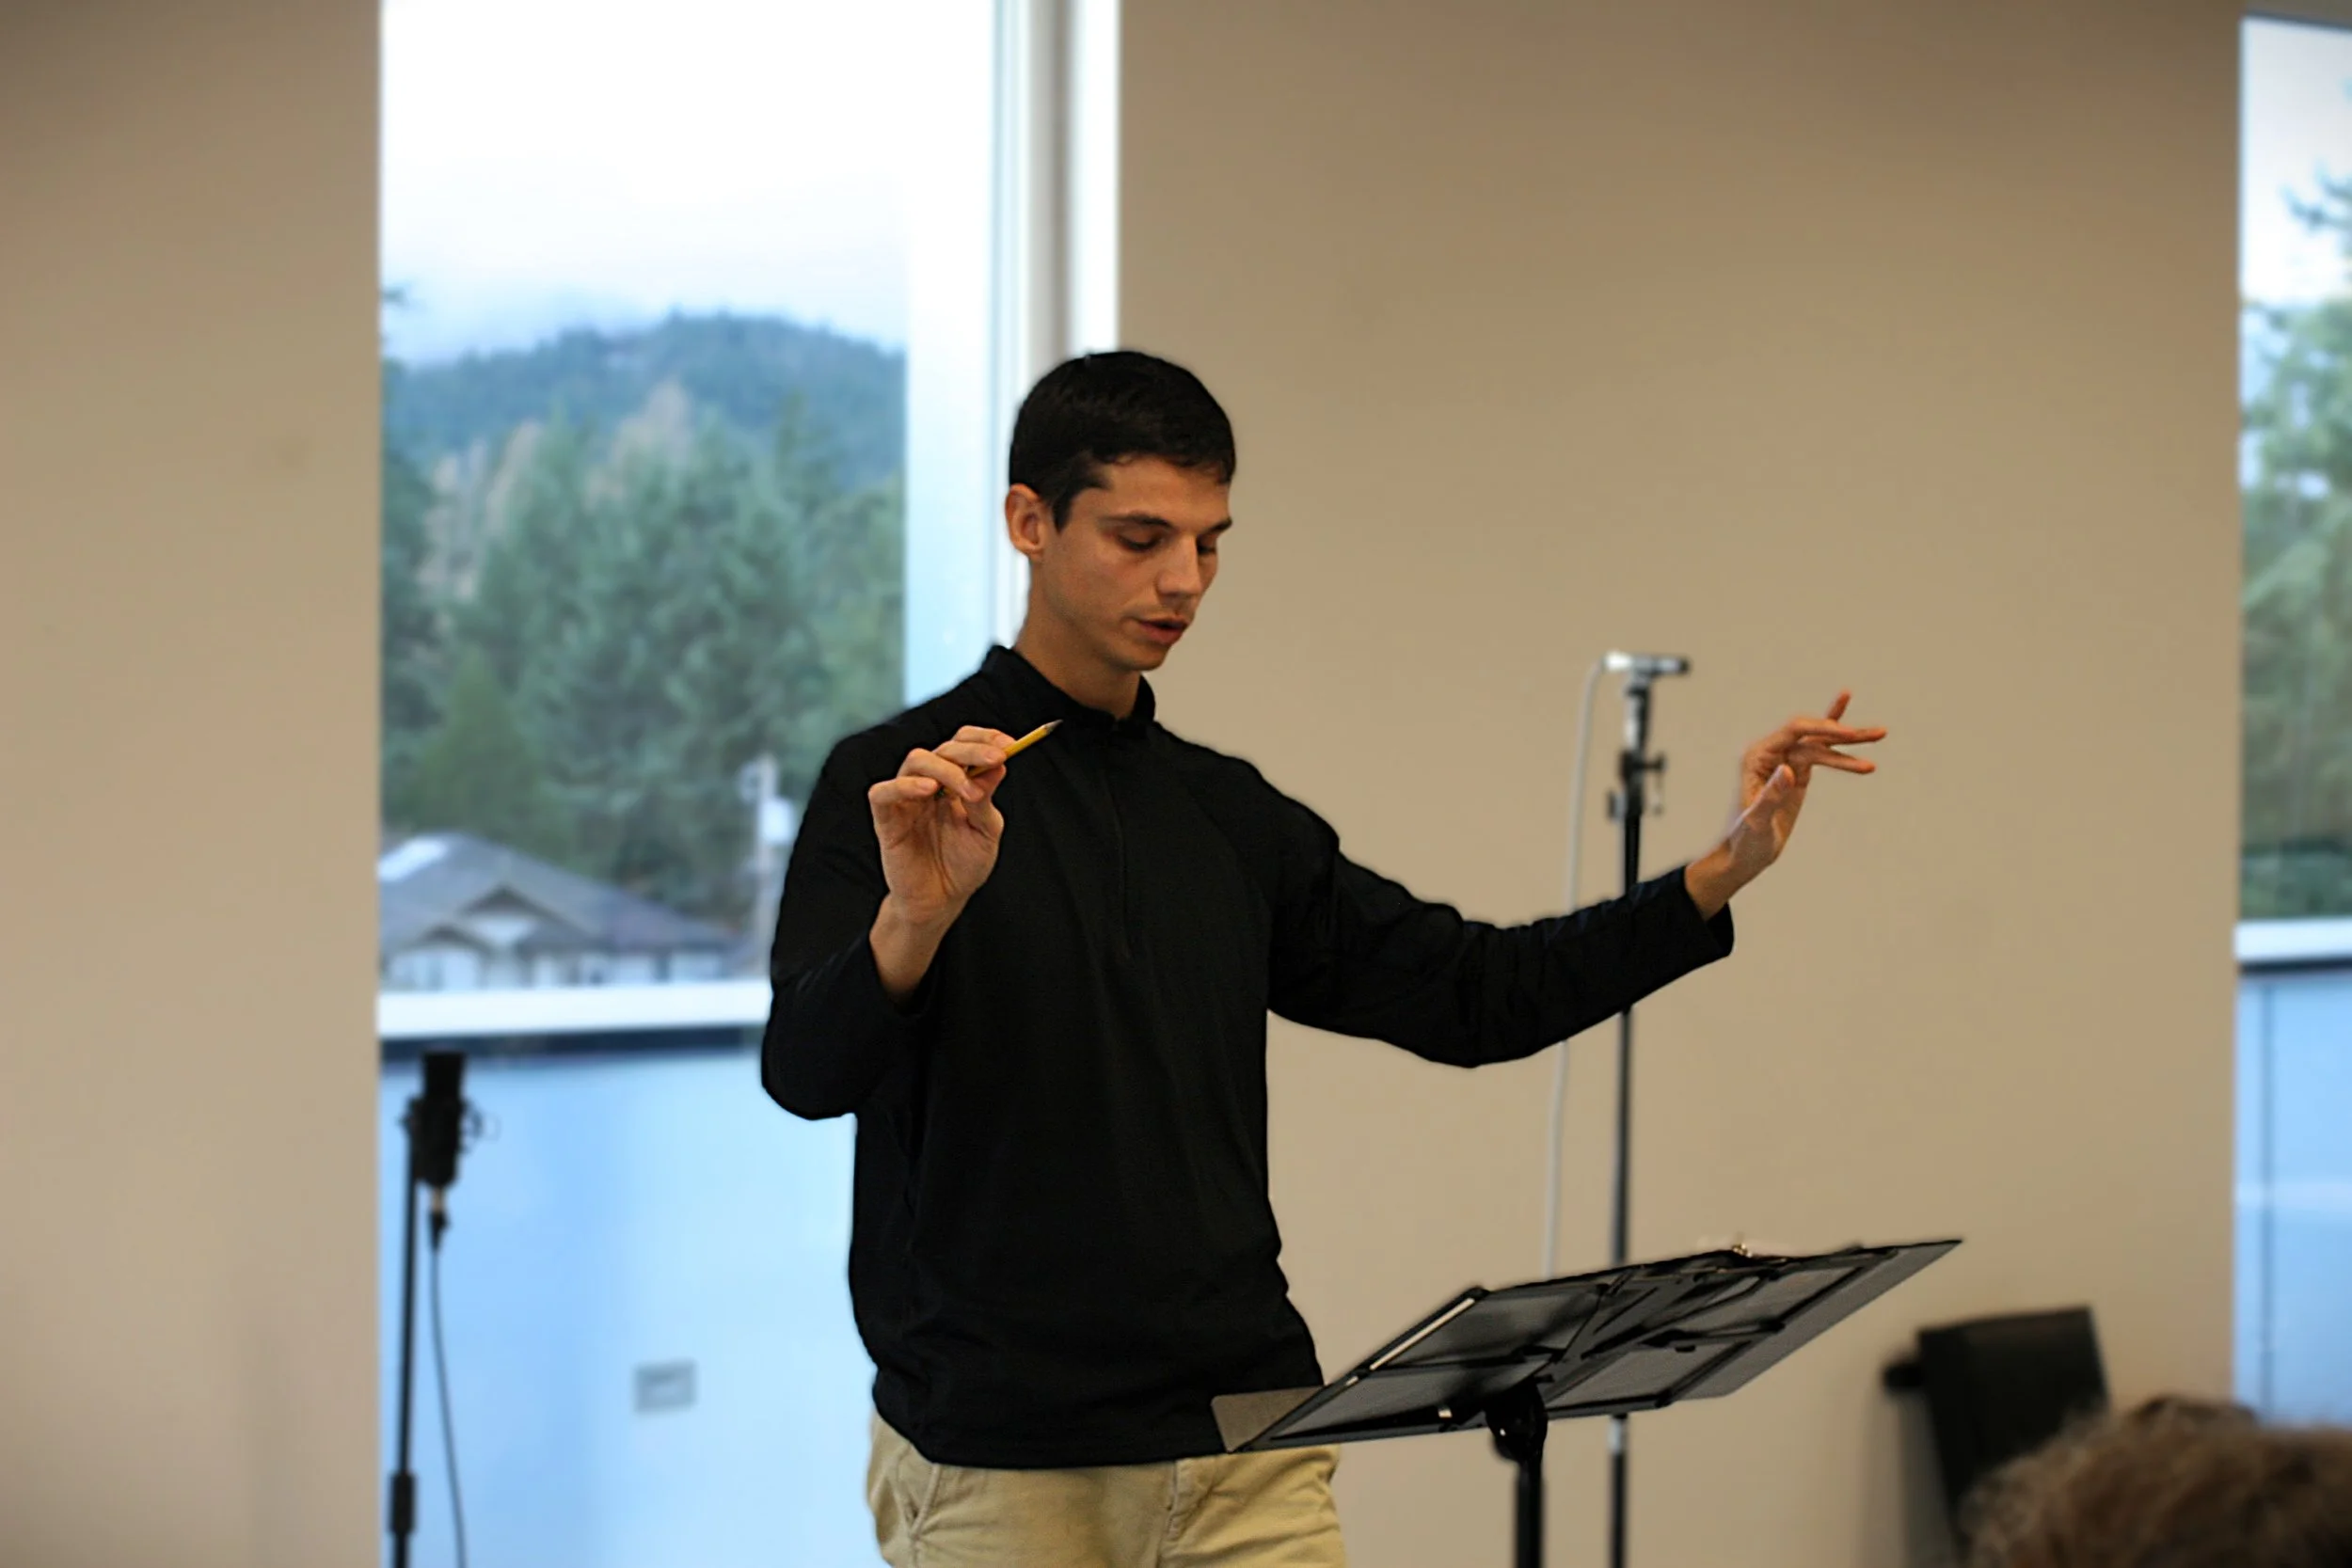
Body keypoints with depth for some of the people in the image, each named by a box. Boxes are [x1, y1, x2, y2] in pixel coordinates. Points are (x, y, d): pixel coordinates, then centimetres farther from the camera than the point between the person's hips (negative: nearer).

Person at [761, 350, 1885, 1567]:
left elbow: (1469, 992, 17)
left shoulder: (1233, 816, 13)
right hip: (996, 1468, -4)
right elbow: (804, 1073, -16)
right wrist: (916, 917, -36)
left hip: (1249, 1456, 4)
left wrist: (1720, 873, 7)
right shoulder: (894, 785, -4)